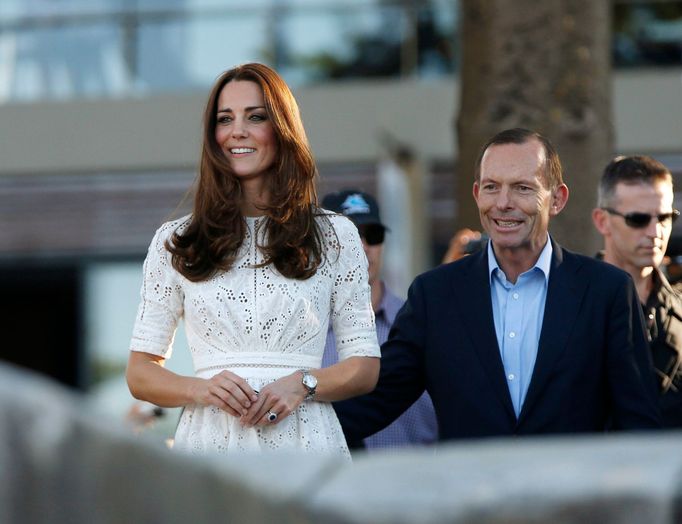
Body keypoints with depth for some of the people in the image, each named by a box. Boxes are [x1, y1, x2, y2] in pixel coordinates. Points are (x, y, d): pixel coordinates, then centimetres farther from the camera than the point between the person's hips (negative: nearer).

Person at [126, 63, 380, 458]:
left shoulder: (335, 236, 8)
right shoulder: (175, 242, 10)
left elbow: (365, 367, 8)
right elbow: (141, 372, 9)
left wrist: (303, 384, -12)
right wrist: (200, 389, -11)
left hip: (303, 439, 0)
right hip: (209, 439, 0)